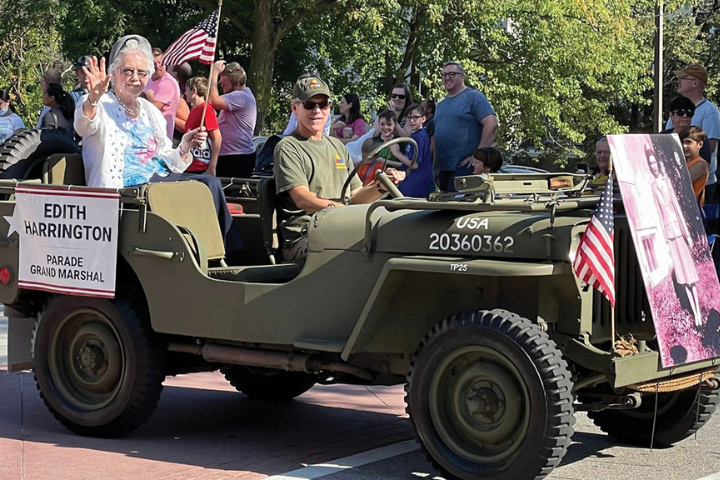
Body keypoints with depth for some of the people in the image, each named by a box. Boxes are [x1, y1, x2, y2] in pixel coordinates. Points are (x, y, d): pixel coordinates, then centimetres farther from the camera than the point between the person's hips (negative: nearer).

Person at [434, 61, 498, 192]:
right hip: (443, 170, 8)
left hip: (464, 168, -8)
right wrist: (434, 166, 15)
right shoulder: (441, 105, 20)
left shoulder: (474, 97, -3)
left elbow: (491, 124, -14)